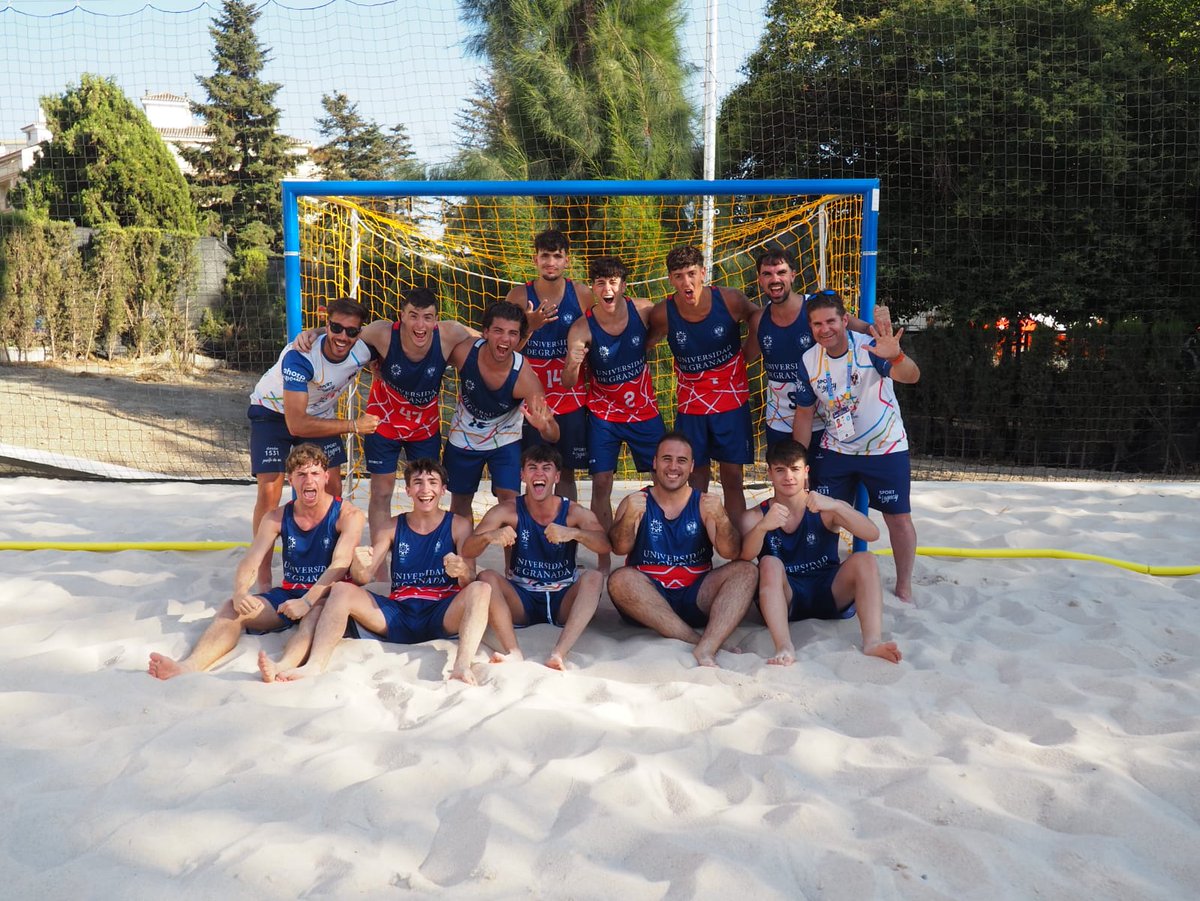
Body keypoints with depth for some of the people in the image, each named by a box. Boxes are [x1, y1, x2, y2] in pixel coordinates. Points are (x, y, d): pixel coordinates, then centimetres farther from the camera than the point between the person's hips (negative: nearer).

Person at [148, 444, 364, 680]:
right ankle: (191, 665, -42)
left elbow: (340, 565, -19)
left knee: (321, 608, -39)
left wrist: (307, 601, -34)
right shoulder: (277, 518, 6)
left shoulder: (348, 516, -6)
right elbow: (251, 562, -3)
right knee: (232, 607, -19)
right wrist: (240, 594, -26)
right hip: (288, 594, 5)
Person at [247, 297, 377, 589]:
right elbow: (296, 424, -42)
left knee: (333, 488, -1)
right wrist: (353, 425, -39)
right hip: (273, 412, -4)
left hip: (319, 411, 5)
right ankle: (263, 578, -1)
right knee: (269, 491, -13)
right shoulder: (300, 356, -39)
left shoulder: (363, 351, -24)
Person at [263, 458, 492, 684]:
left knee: (481, 589, -30)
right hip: (399, 616, 3)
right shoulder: (393, 526, 10)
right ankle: (314, 665, -30)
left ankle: (462, 666, -47)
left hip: (443, 616, -2)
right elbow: (363, 579, 3)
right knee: (342, 590, -14)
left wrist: (462, 572, -29)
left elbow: (470, 580, -4)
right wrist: (359, 567, -23)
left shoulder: (458, 525, 4)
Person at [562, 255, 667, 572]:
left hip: (645, 410, 2)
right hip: (603, 414, -1)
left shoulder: (643, 310, -14)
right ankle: (604, 562, 5)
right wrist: (573, 365, -40)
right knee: (601, 484, -5)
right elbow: (567, 383, -19)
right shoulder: (583, 328, -17)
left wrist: (643, 346, -8)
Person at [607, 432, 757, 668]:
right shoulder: (636, 502, 5)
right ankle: (699, 641, -31)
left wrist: (721, 518, -26)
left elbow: (730, 553, -6)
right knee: (620, 580, -30)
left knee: (746, 571, -19)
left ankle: (706, 650, -37)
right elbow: (619, 548, -11)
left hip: (696, 598, 1)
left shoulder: (703, 504, 8)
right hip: (648, 599, -1)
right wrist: (629, 517, -32)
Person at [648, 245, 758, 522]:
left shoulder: (730, 300, -14)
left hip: (733, 402, 0)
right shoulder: (663, 314, -13)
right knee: (696, 481, 7)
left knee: (732, 478, 4)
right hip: (691, 405, 0)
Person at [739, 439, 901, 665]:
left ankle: (871, 642, -36)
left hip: (830, 594, 1)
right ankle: (784, 648, -43)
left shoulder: (825, 510, 0)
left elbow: (872, 534, -15)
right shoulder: (755, 516, 1)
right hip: (786, 600, -1)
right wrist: (762, 527, -39)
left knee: (864, 559, -21)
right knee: (769, 564, -28)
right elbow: (745, 557, -19)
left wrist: (836, 505, -31)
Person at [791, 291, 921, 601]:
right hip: (836, 450, 4)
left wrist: (895, 357, -60)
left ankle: (904, 587, 19)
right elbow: (805, 414, 3)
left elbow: (911, 377, -37)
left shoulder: (870, 347, -20)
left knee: (898, 517, 1)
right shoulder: (809, 361, -7)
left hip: (886, 448, -3)